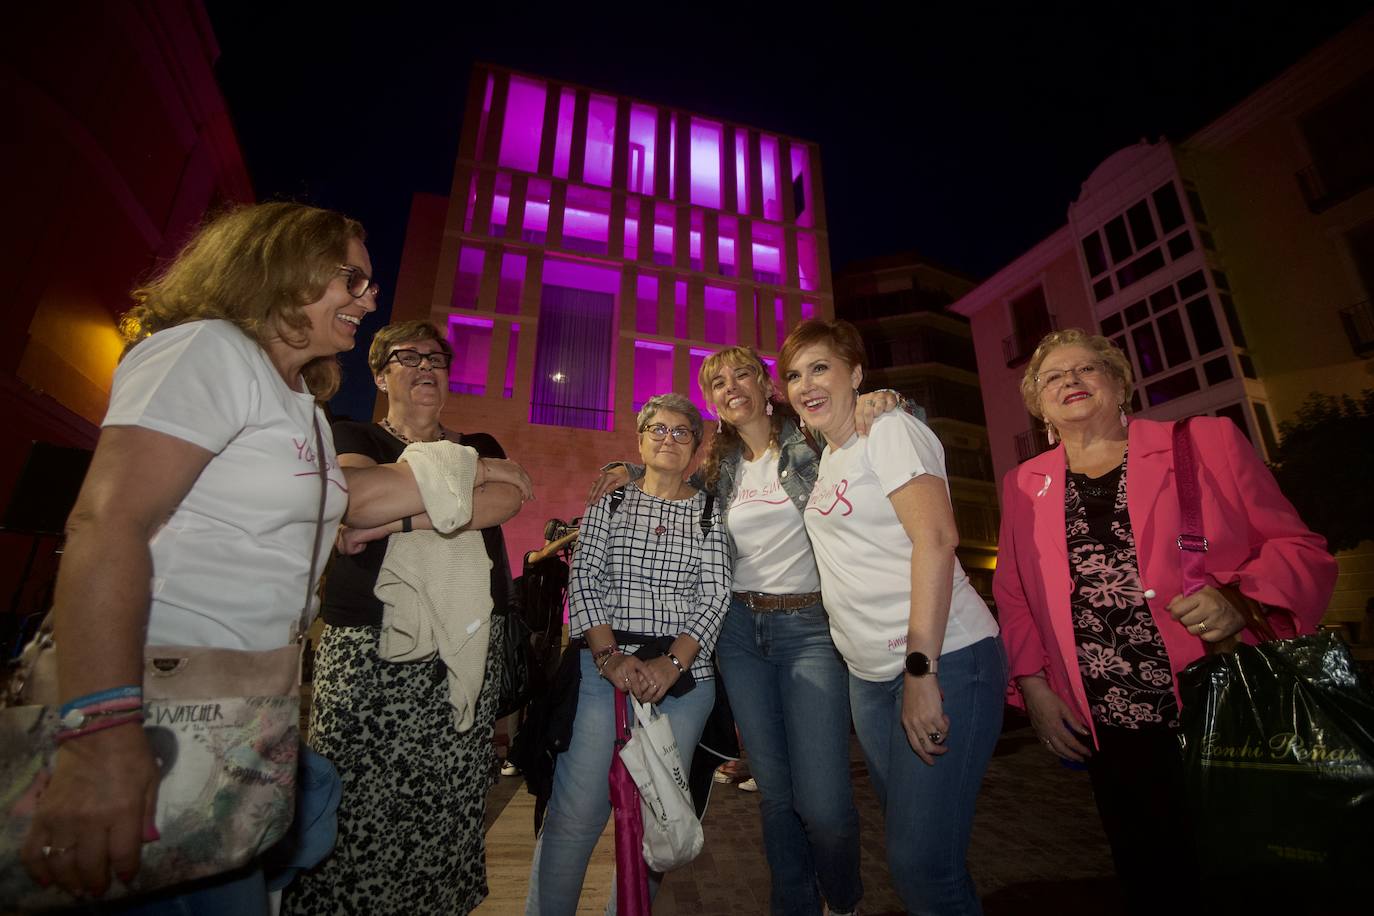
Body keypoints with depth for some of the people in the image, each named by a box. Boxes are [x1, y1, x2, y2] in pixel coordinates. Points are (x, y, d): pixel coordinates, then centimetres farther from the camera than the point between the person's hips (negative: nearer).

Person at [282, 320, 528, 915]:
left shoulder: (479, 446, 15)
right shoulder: (351, 436, 9)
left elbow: (507, 500, -8)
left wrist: (395, 519, -15)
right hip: (370, 650, -2)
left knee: (448, 811, 6)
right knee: (358, 813, -2)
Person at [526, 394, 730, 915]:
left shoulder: (711, 513, 7)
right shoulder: (610, 503, 8)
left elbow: (714, 596, -1)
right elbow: (583, 581, 0)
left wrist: (672, 663, -13)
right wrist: (609, 656, -13)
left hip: (685, 674, 1)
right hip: (605, 668, 0)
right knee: (575, 814, -2)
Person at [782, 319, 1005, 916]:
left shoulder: (890, 429, -8)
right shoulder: (826, 458, 14)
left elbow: (935, 538, -19)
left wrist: (921, 668, -22)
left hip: (944, 658, -7)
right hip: (868, 674, 8)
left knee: (921, 864, -2)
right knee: (906, 843, 18)